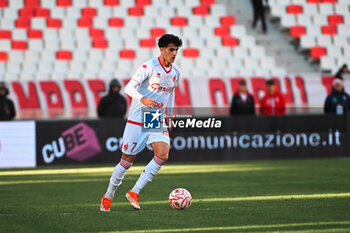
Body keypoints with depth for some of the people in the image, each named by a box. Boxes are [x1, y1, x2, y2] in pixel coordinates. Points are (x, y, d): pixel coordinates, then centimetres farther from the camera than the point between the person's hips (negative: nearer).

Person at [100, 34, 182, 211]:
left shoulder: (175, 72, 7)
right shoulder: (149, 67, -13)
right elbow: (129, 87, -18)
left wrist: (169, 116, 26)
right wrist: (142, 99, -36)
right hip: (138, 119, -5)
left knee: (163, 155, -18)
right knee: (127, 160, 1)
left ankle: (134, 193, -8)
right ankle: (108, 197, 20)